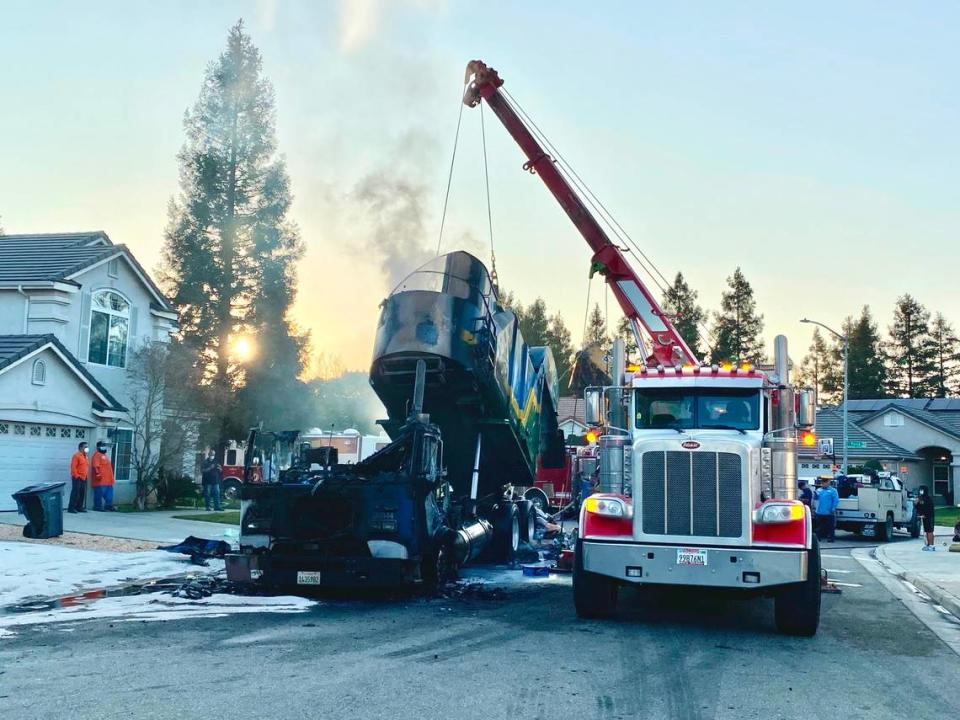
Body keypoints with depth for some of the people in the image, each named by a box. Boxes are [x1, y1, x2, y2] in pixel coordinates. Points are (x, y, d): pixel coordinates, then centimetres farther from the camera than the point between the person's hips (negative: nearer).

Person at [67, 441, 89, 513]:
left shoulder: (85, 456, 19)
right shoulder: (76, 455, -9)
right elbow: (73, 467, -14)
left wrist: (86, 475, 15)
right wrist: (76, 476, -17)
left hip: (84, 478, 9)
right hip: (77, 478, -9)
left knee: (82, 493, 9)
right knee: (75, 493, -10)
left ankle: (79, 507, 16)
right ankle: (71, 508, -8)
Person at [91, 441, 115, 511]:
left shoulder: (106, 456, 24)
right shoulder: (97, 455, -6)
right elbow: (96, 466, -17)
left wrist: (111, 477, 25)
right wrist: (98, 474, -26)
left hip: (108, 480, 10)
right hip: (101, 480, -10)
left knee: (109, 494, 11)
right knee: (99, 493, -7)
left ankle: (108, 506, 16)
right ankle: (97, 507, -3)